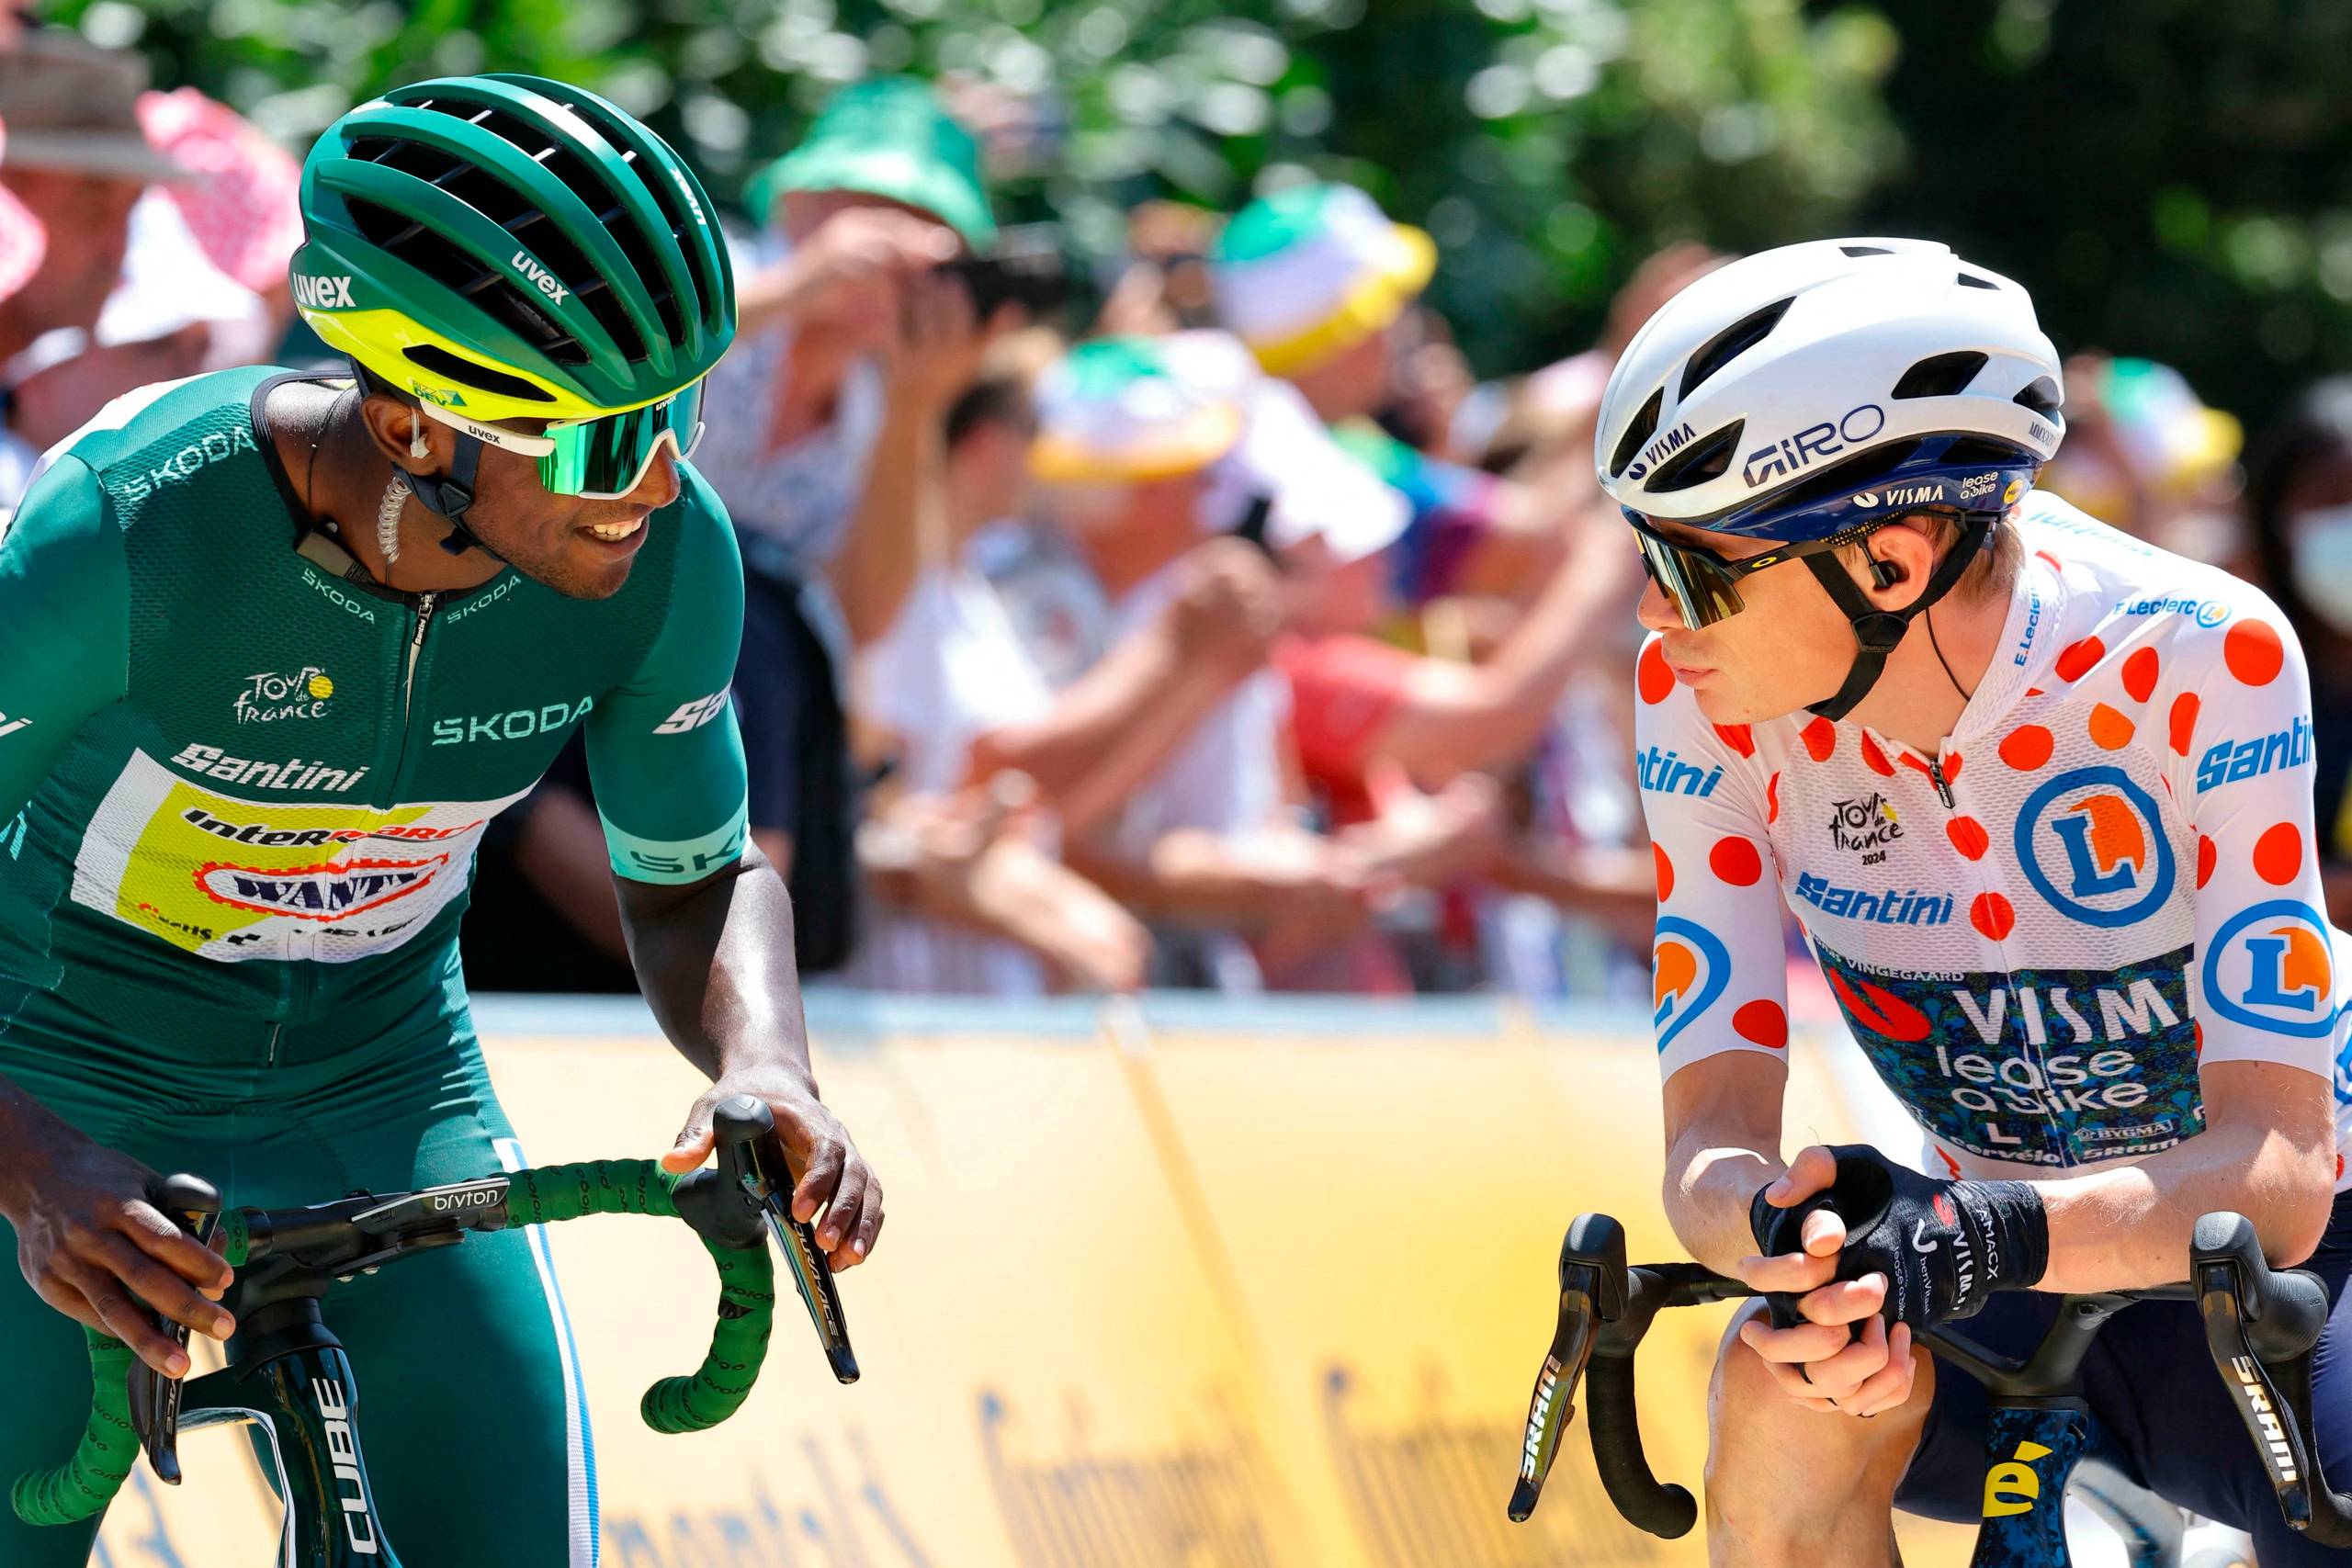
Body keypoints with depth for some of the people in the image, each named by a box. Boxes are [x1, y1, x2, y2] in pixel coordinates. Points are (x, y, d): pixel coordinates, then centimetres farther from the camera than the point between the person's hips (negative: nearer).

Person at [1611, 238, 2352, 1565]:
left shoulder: (2197, 659, -26)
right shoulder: (1713, 693, -16)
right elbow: (1714, 1129, -20)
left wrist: (1993, 1235, -50)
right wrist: (1780, 1233, -45)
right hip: (2010, 1274, 3)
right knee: (1785, 1390, -29)